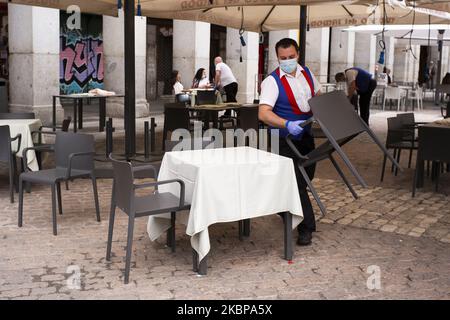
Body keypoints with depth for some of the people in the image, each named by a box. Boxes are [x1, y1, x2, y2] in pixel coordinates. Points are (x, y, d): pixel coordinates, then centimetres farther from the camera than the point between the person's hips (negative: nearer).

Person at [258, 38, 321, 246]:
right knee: (296, 181, -9)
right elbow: (263, 113, -30)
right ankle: (306, 227, 1)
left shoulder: (306, 73, 4)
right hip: (285, 139, -7)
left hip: (305, 135, 7)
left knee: (307, 175, 17)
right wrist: (287, 124, -44)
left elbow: (318, 95, 21)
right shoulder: (272, 81, -18)